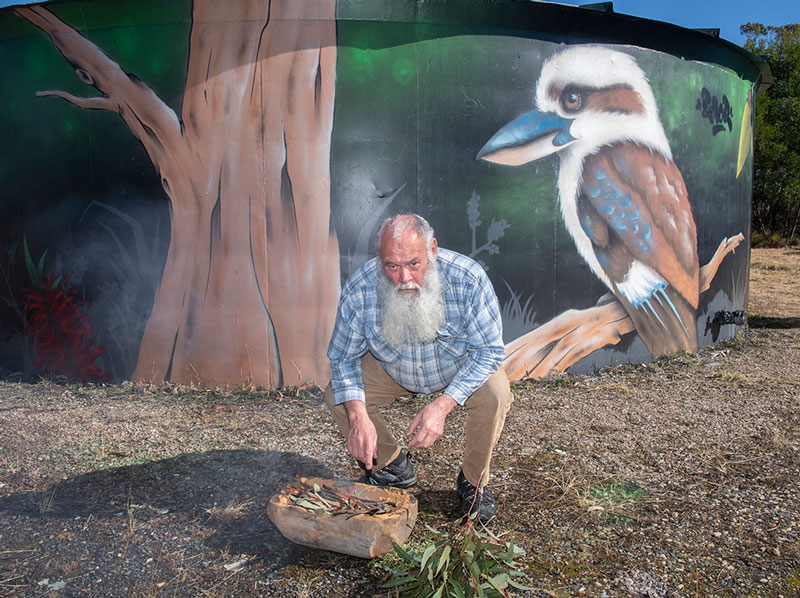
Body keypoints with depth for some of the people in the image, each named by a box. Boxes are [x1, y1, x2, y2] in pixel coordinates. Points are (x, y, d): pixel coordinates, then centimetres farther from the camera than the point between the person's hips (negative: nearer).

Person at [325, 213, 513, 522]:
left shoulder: (467, 279, -34)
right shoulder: (359, 288, -28)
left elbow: (488, 350, -27)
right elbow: (344, 358, -17)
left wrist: (442, 405, -39)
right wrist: (358, 416, -33)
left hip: (461, 368, -2)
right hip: (392, 368, 2)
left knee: (495, 393, -30)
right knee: (338, 397, -16)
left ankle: (474, 482, -1)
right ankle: (391, 466, 11)